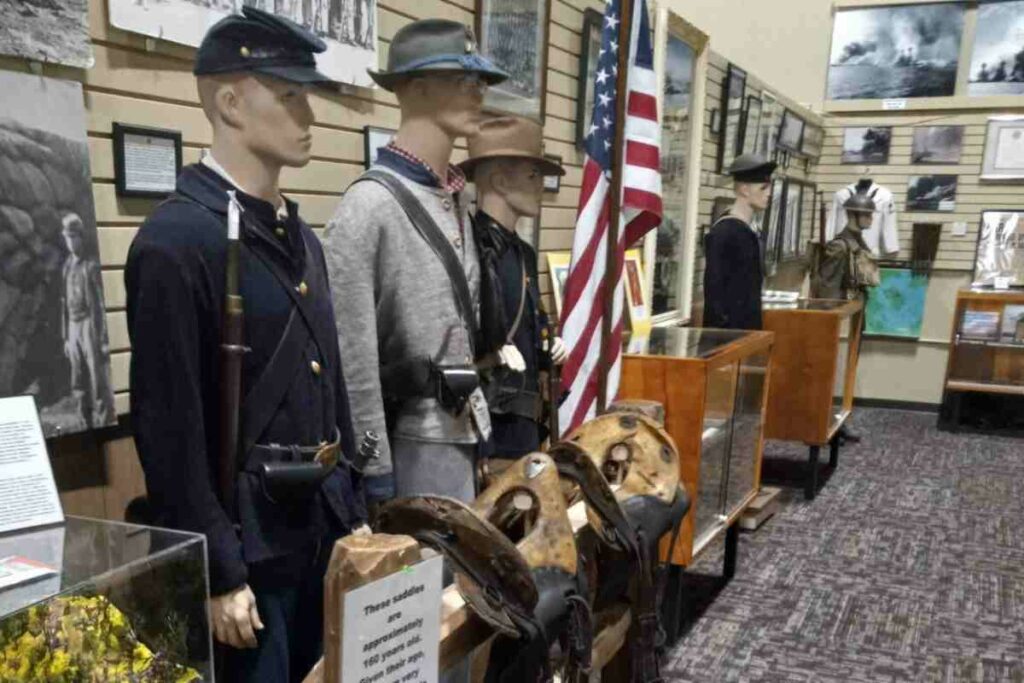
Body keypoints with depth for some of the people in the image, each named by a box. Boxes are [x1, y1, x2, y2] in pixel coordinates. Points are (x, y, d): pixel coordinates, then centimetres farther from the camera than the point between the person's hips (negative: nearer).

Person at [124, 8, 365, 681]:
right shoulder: (176, 239, -16)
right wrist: (217, 572, -16)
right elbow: (170, 425, -18)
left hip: (322, 526, 8)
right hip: (245, 540, -8)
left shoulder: (301, 236, 10)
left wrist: (352, 510, 14)